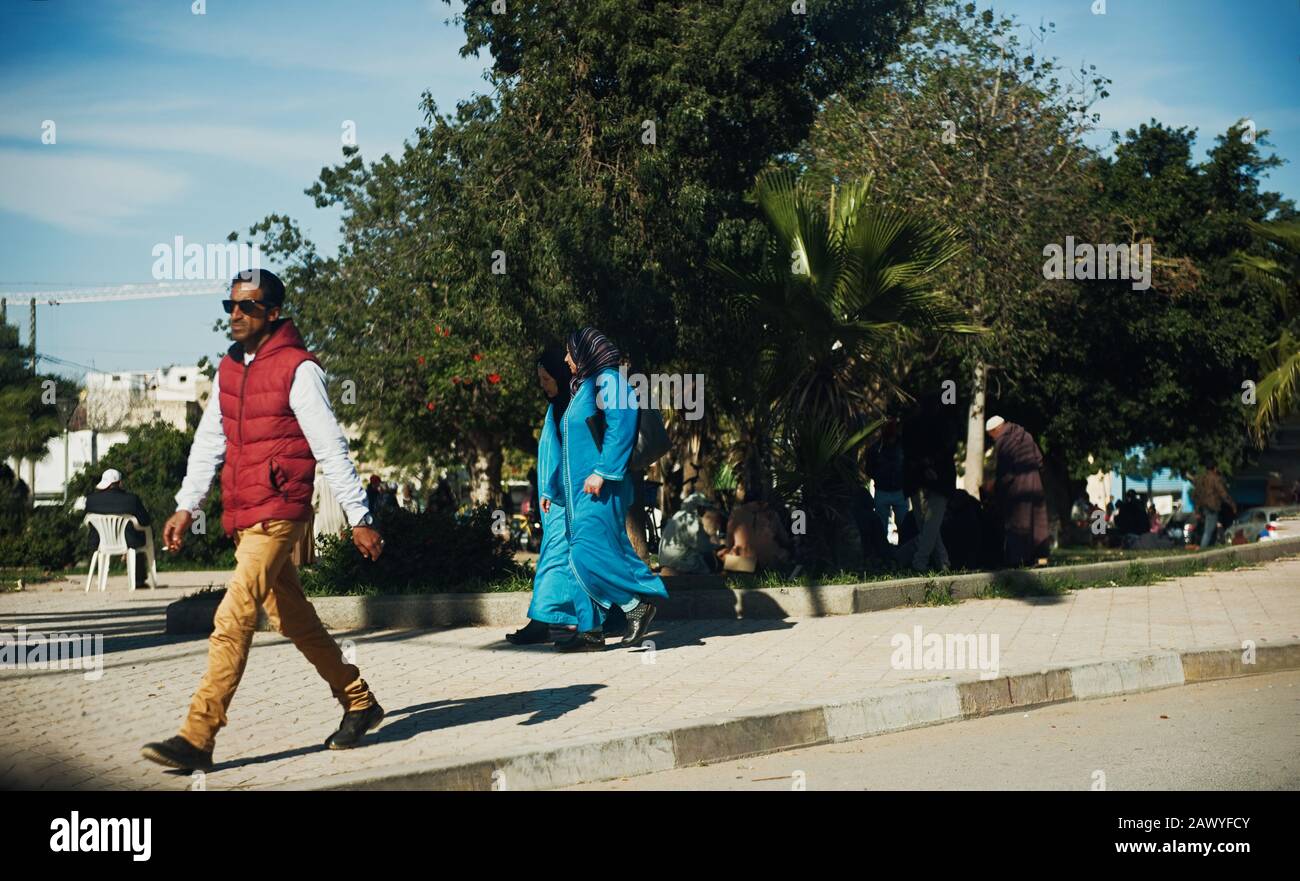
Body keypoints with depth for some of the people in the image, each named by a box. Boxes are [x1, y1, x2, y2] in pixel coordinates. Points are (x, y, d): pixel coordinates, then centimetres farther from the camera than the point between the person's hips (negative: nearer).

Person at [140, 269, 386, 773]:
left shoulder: (298, 369, -8)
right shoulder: (228, 370, 15)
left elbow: (330, 448, -9)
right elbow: (209, 442, 19)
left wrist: (359, 517, -10)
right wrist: (186, 505, 12)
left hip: (278, 513, -8)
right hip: (241, 517, 8)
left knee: (233, 619, -15)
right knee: (293, 619, 15)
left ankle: (198, 738, -15)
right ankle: (359, 704, 29)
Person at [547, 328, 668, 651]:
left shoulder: (608, 381, -5)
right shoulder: (582, 389, 24)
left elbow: (621, 427, -19)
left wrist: (601, 471, -26)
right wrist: (551, 488, 29)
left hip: (600, 489, -10)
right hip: (578, 491, 10)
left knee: (588, 554, -19)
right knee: (583, 558, 6)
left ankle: (638, 604, -9)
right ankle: (590, 631, 7)